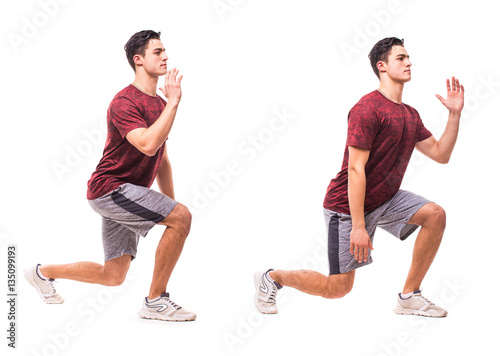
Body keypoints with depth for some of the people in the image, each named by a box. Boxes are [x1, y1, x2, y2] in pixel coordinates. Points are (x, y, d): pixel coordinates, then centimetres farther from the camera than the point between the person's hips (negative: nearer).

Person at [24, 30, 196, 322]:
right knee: (182, 217, -23)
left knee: (113, 276, 11)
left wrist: (170, 206, 17)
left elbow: (162, 160, 20)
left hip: (127, 194, 9)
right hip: (109, 188, -9)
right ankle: (156, 301, -12)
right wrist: (173, 103, -25)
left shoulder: (160, 105, 13)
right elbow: (148, 145, -33)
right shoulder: (125, 102, -15)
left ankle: (43, 273, 32)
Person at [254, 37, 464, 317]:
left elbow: (441, 154, 9)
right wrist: (359, 226, -27)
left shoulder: (410, 115, 7)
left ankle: (410, 297, -1)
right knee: (338, 288, -4)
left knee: (435, 215, -12)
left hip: (386, 198, 8)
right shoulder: (368, 109, -20)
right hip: (349, 204, -8)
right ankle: (271, 278, 19)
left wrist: (455, 114, -1)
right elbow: (355, 170, -24)